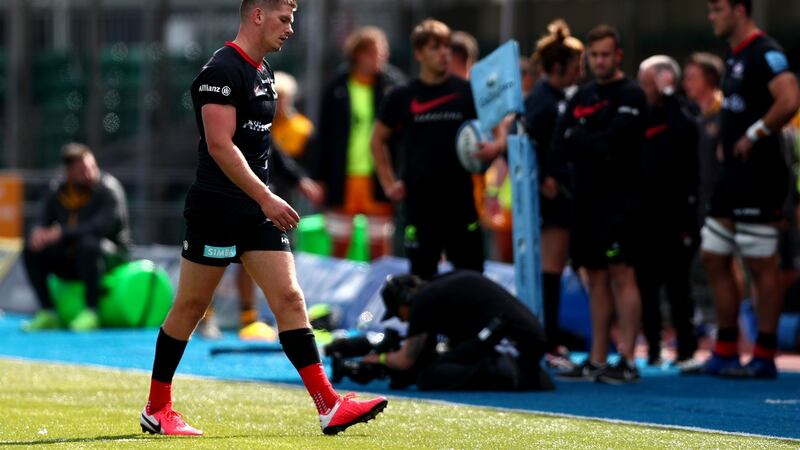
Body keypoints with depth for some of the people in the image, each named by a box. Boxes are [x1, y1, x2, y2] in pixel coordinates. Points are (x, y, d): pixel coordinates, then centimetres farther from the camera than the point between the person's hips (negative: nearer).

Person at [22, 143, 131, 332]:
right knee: (31, 250, -12)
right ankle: (47, 313, -13)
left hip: (110, 255, -6)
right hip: (70, 259, 6)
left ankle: (91, 312, -31)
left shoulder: (109, 188, -13)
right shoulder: (56, 192, 5)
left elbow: (104, 224, -27)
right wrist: (38, 232, -25)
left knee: (87, 244, -37)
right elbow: (43, 222, 3)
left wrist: (61, 233, -32)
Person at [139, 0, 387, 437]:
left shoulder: (263, 72, 15)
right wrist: (266, 199, -23)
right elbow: (220, 145, -21)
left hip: (257, 208, 8)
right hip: (216, 207, -8)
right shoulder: (222, 70, -14)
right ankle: (156, 409, 14)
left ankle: (329, 407, -7)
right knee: (190, 306, 2)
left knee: (289, 298, -1)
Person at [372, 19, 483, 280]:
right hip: (419, 200, 0)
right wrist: (388, 182, 7)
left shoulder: (466, 92, 2)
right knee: (422, 278, 5)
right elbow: (378, 140, 15)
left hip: (460, 199, 0)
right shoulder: (402, 97, 4)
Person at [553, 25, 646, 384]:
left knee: (621, 274, -10)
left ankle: (627, 361, -13)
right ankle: (597, 361, 11)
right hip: (586, 198, 7)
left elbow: (612, 142, -16)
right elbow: (560, 143, 7)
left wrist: (577, 138, -2)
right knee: (597, 277, 9)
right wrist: (595, 145, -9)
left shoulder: (630, 96, -4)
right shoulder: (582, 96, 17)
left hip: (618, 197, -7)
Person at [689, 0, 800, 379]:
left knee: (761, 265, -5)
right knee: (714, 258, 11)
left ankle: (764, 358, 1)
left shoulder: (764, 53, -14)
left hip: (759, 177, -10)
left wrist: (754, 135, -20)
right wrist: (728, 141, 11)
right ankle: (725, 352, 17)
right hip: (734, 176, 10)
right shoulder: (734, 57, 16)